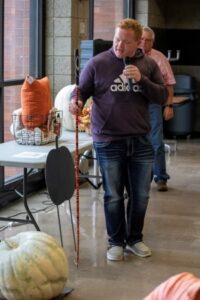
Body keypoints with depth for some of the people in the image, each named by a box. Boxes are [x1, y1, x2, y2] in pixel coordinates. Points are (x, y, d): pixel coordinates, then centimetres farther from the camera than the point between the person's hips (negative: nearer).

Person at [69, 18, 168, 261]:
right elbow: (81, 90, 0)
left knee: (140, 195, 12)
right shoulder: (97, 63, -4)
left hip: (140, 141, 3)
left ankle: (135, 239, 31)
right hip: (109, 142, -2)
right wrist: (75, 101, -23)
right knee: (113, 196, 7)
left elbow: (162, 97, -1)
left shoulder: (149, 64, 3)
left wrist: (141, 80, -16)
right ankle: (116, 242, 24)